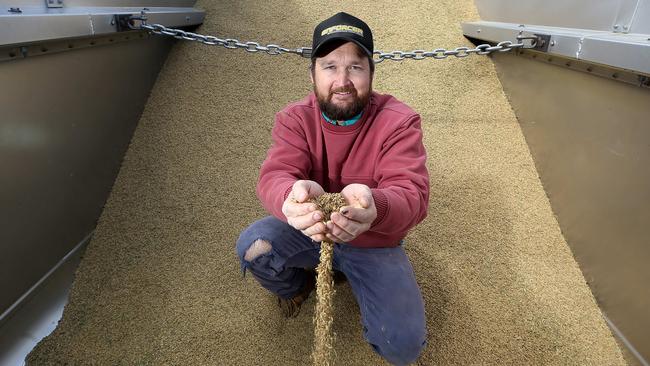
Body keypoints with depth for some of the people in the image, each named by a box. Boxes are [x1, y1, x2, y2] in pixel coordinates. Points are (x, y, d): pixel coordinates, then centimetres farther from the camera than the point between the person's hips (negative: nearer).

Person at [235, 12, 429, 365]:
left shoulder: (399, 121, -17)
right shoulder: (295, 118, -12)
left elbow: (412, 193, -29)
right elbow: (273, 176, -26)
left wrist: (374, 206, -55)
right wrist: (292, 196, -54)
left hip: (375, 244, -1)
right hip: (307, 231, 2)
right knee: (252, 247, -26)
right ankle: (296, 284, 11)